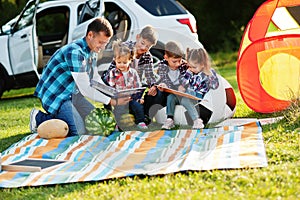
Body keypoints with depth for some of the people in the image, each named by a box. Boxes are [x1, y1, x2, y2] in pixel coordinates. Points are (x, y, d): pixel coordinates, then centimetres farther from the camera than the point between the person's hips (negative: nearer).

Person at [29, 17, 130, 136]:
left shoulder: (92, 51, 3)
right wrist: (111, 101, -28)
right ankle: (40, 118, -3)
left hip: (71, 94, 10)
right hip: (55, 95, -10)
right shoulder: (75, 52, -27)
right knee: (79, 132, -19)